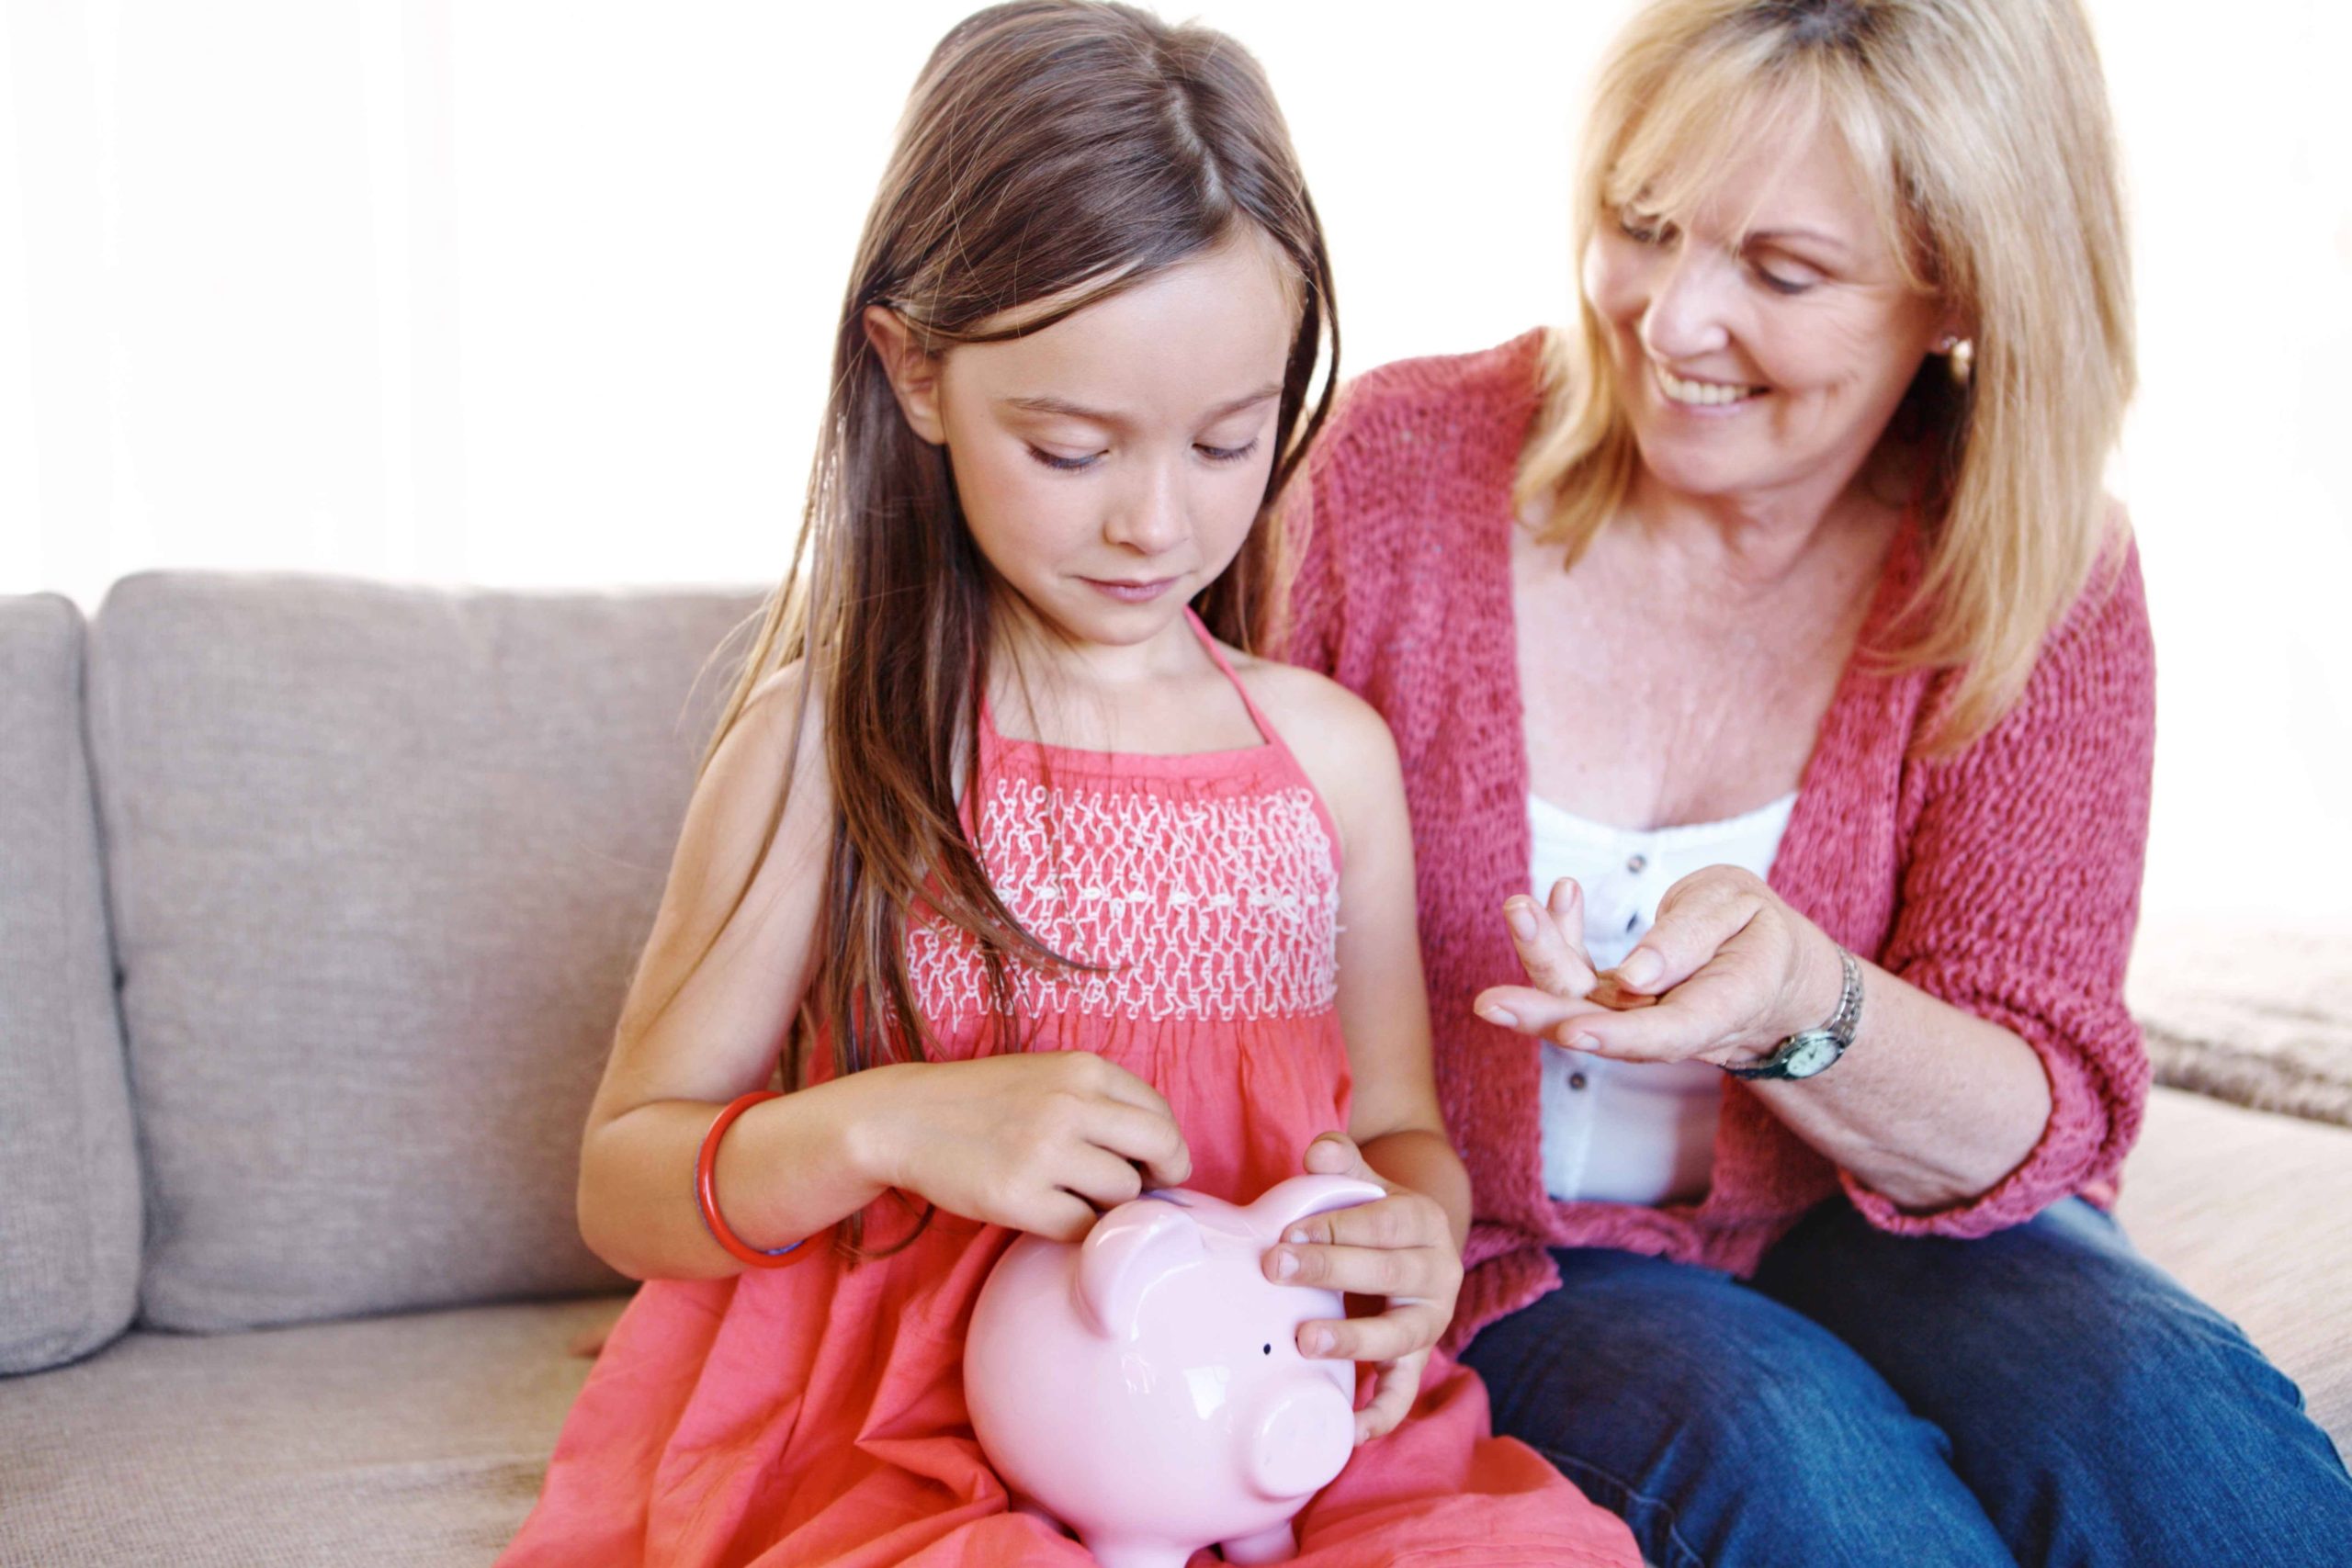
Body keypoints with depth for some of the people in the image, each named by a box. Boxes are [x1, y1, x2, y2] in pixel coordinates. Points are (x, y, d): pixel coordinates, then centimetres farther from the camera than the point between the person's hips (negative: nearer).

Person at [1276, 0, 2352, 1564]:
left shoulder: (2036, 582, -8)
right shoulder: (1402, 466, -11)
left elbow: (2036, 1126, -12)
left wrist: (1797, 1008, -34)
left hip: (1853, 1222, 2)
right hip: (1498, 1261, -1)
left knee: (2168, 1416, -26)